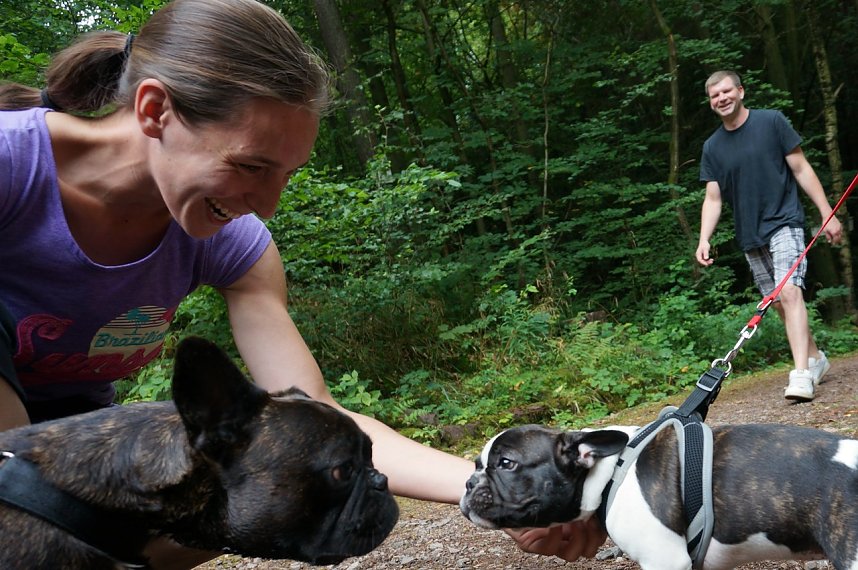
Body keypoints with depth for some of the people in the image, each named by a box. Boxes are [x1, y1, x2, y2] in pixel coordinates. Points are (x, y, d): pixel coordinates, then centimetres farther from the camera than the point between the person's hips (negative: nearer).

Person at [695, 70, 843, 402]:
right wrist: (704, 239, -10)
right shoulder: (712, 147, 6)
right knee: (778, 303, 10)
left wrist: (827, 213, -5)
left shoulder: (772, 121, -3)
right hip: (750, 236, 5)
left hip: (784, 222, -5)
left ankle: (801, 375, -26)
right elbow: (713, 199, 5)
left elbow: (801, 169, -2)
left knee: (789, 291, -21)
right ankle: (815, 358, 29)